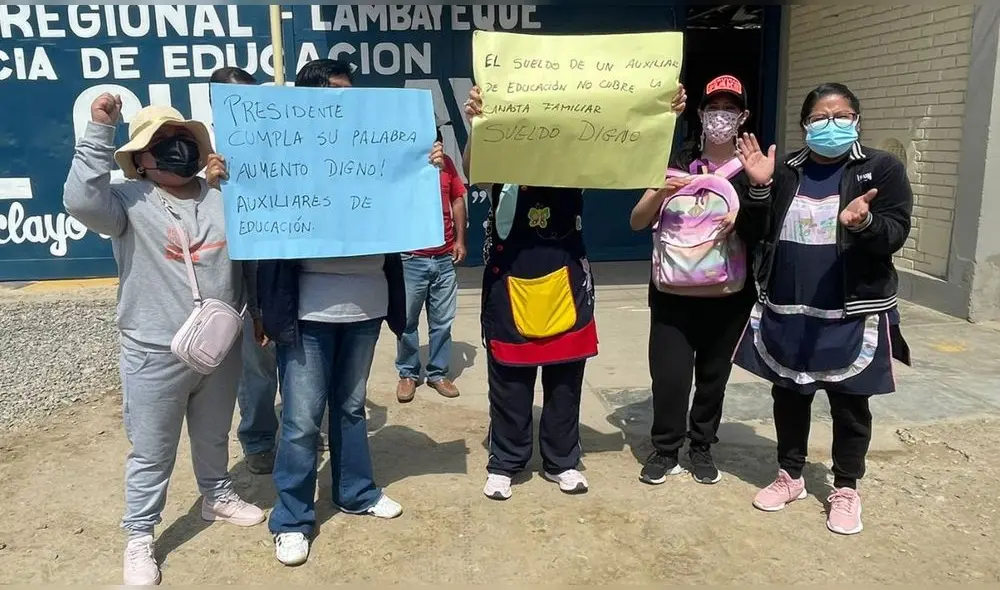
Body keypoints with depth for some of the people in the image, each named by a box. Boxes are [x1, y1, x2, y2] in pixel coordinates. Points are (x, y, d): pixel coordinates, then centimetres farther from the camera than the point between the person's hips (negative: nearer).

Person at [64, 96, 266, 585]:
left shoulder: (223, 198, 4)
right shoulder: (128, 200, -8)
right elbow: (81, 200, -29)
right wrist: (99, 130, -28)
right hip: (154, 355, -4)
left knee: (213, 436, 23)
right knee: (151, 453, 9)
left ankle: (217, 496, 46)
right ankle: (139, 537, 26)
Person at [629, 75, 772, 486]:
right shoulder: (677, 162, 4)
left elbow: (763, 234, -6)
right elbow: (637, 223, 3)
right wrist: (661, 193, -15)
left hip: (728, 295, 0)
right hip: (673, 291, 0)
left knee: (714, 372, 10)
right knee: (669, 373, -2)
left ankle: (702, 447, 29)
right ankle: (665, 449, 17)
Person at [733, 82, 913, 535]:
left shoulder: (882, 168, -3)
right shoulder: (786, 172, 7)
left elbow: (895, 233, -10)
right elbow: (758, 235, 5)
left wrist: (864, 223, -31)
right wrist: (759, 188, -10)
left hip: (852, 314, -3)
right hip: (786, 311, 3)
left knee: (849, 403, 9)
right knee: (789, 396, 14)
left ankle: (846, 489, 27)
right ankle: (790, 476, 32)